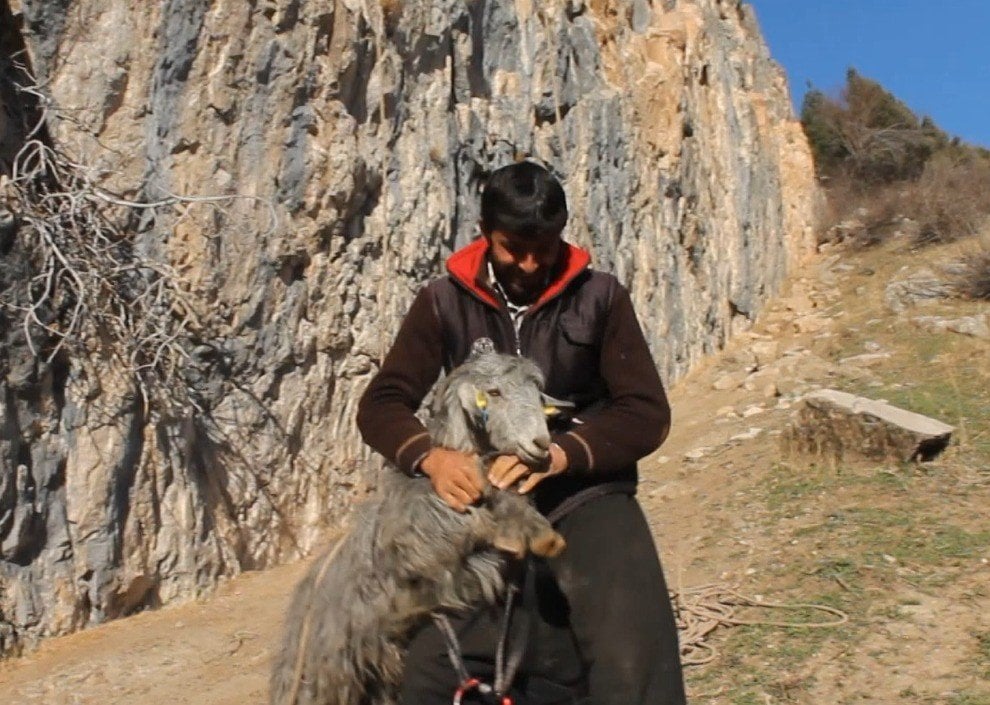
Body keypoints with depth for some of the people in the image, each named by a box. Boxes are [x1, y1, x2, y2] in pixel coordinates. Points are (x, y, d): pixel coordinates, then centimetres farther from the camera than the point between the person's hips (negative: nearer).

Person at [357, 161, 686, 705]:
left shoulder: (599, 297, 1)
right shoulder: (444, 302, 3)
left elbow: (647, 413, -3)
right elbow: (380, 405, 1)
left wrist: (561, 452, -22)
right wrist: (430, 457, -21)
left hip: (585, 493, -1)